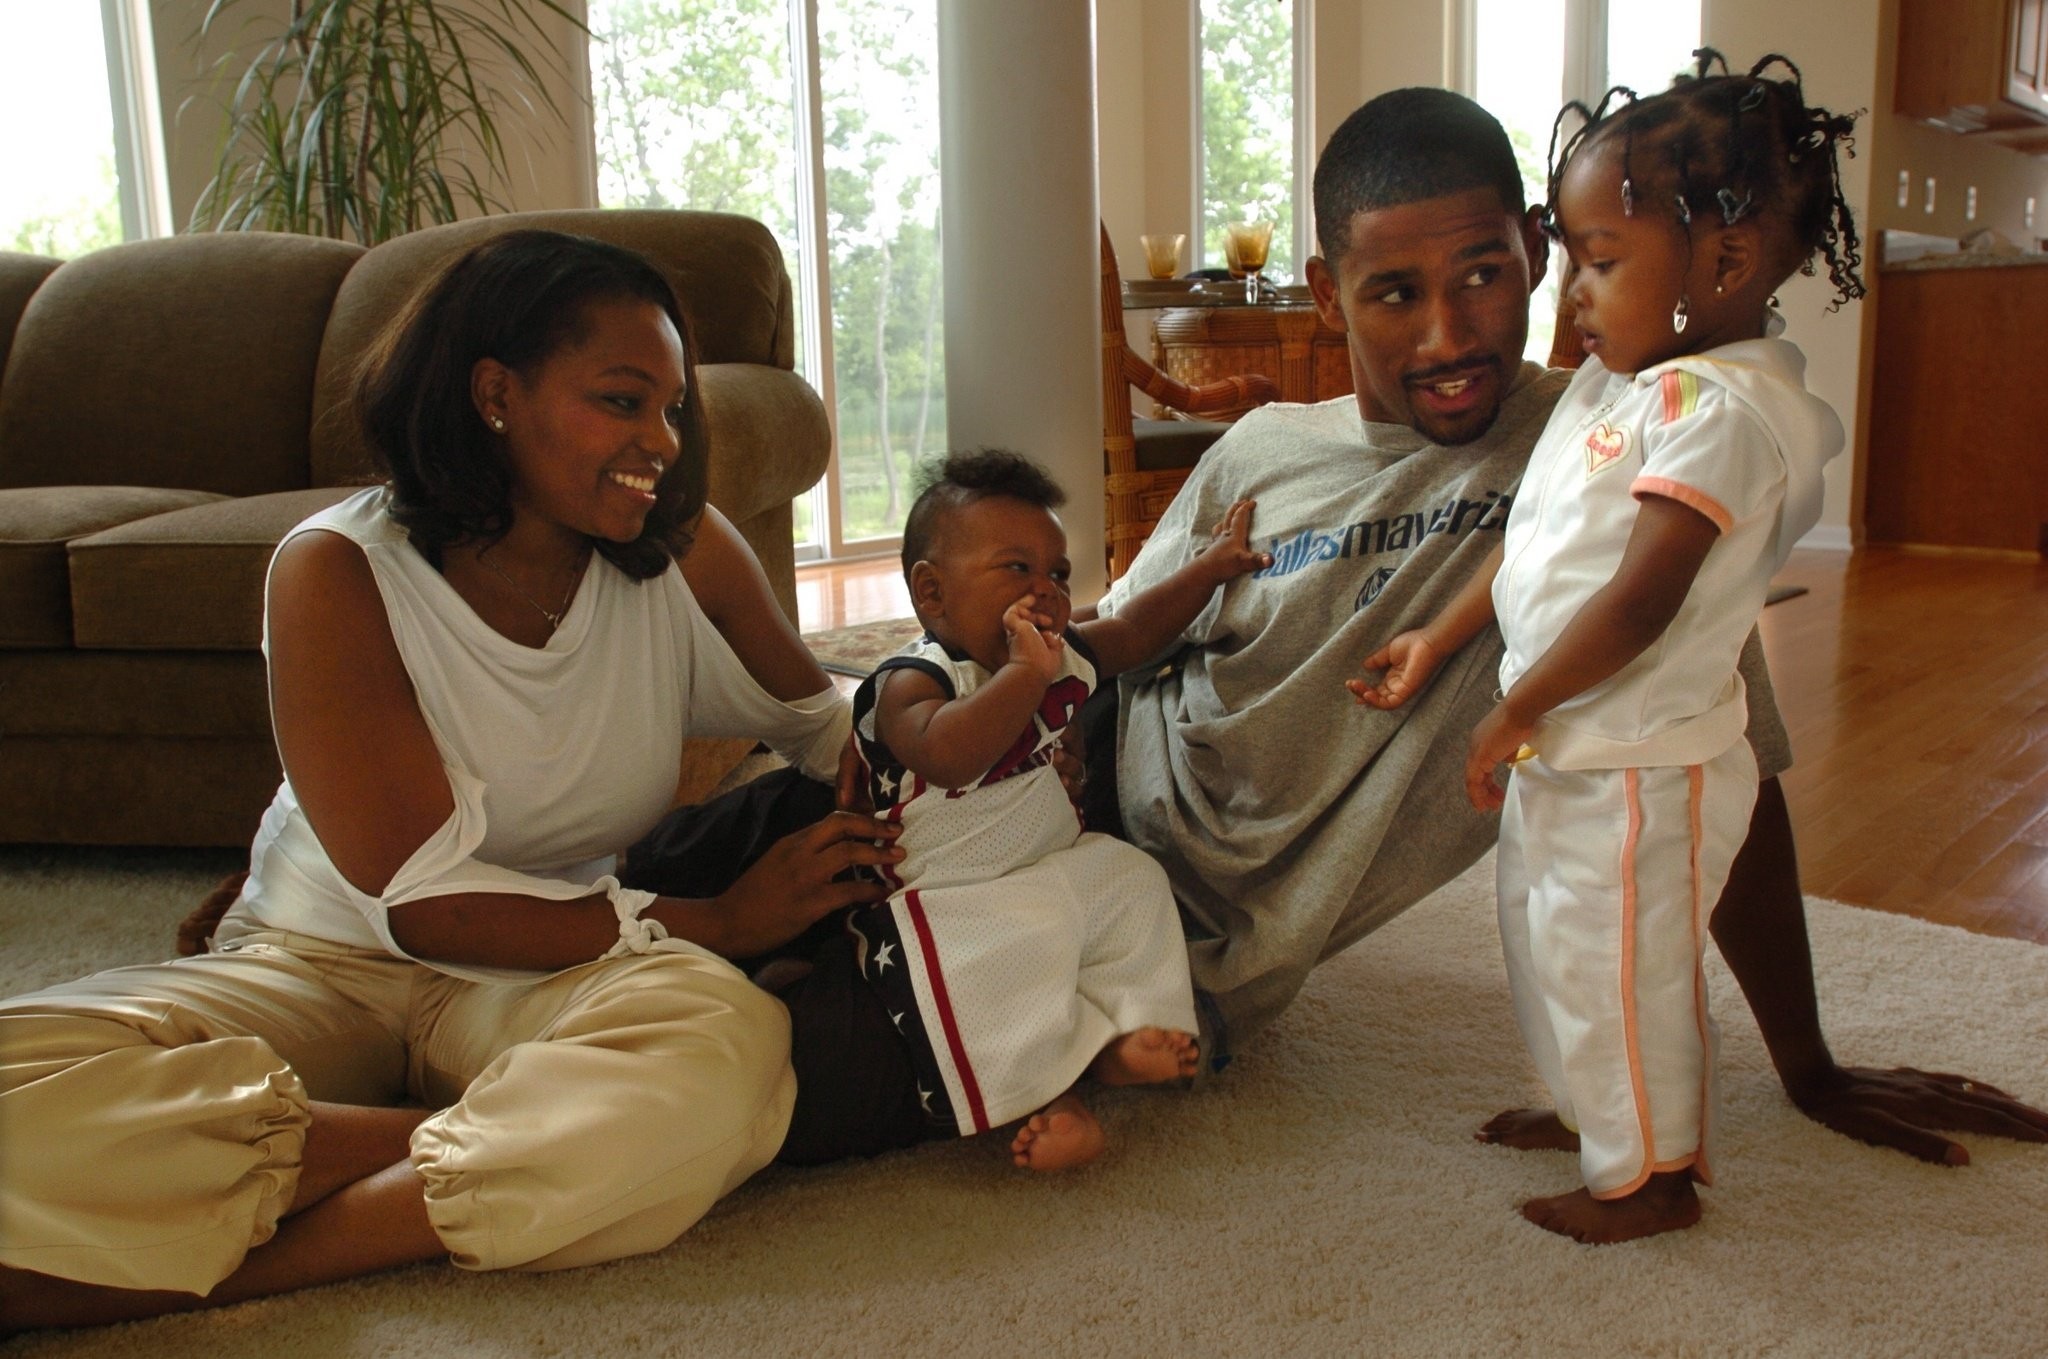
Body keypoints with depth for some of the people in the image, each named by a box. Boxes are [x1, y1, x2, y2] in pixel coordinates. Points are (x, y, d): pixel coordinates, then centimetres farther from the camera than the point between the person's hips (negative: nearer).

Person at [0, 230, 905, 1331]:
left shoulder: (685, 551, -4)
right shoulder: (336, 575, -13)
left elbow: (820, 727, 13)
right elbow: (426, 903, -18)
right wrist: (718, 920, -20)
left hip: (559, 975, 2)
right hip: (324, 968, -2)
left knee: (727, 1045, -36)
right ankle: (542, 1140, -23)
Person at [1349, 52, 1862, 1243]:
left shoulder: (1723, 408, -24)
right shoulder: (1622, 382, 7)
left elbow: (1641, 600, -28)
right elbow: (1534, 548, 15)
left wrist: (1513, 714, -19)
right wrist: (1436, 644, 17)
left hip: (1642, 763, -10)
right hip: (1564, 746, 10)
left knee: (1621, 968, 5)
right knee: (1548, 942, 23)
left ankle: (1650, 1176, 24)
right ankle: (1588, 1109, 44)